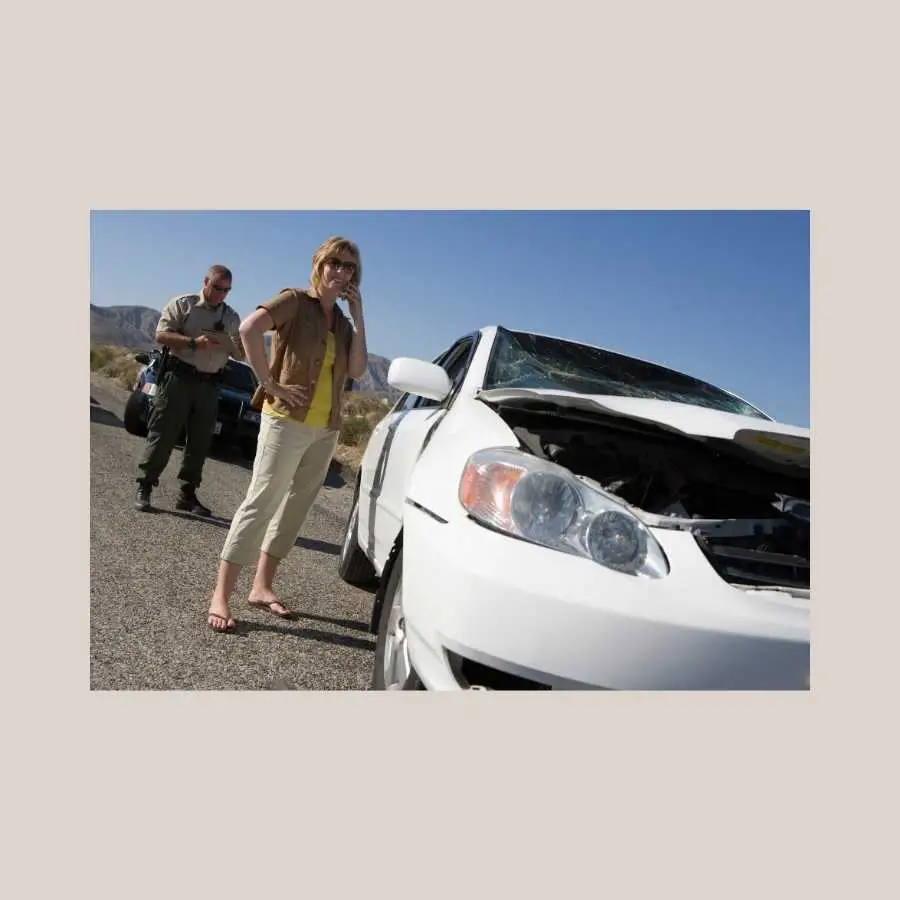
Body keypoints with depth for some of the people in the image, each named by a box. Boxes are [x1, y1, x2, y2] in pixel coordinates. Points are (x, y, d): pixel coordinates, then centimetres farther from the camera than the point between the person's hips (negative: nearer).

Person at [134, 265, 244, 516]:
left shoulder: (232, 317, 14)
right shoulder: (183, 304, 2)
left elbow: (241, 354, 14)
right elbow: (161, 334, -6)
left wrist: (232, 346, -10)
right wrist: (194, 342, -19)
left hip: (210, 385, 4)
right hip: (179, 378, -4)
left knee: (200, 442, 6)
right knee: (163, 436, -2)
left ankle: (187, 494, 14)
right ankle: (144, 488, 7)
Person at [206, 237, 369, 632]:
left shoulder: (342, 321, 14)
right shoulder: (295, 300, -5)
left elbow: (357, 369, 2)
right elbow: (249, 328, -21)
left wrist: (358, 317, 0)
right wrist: (270, 383, -20)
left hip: (326, 430, 7)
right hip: (287, 420, -7)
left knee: (293, 508, 10)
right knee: (260, 503, -8)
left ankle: (262, 587, 21)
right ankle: (220, 595, -3)